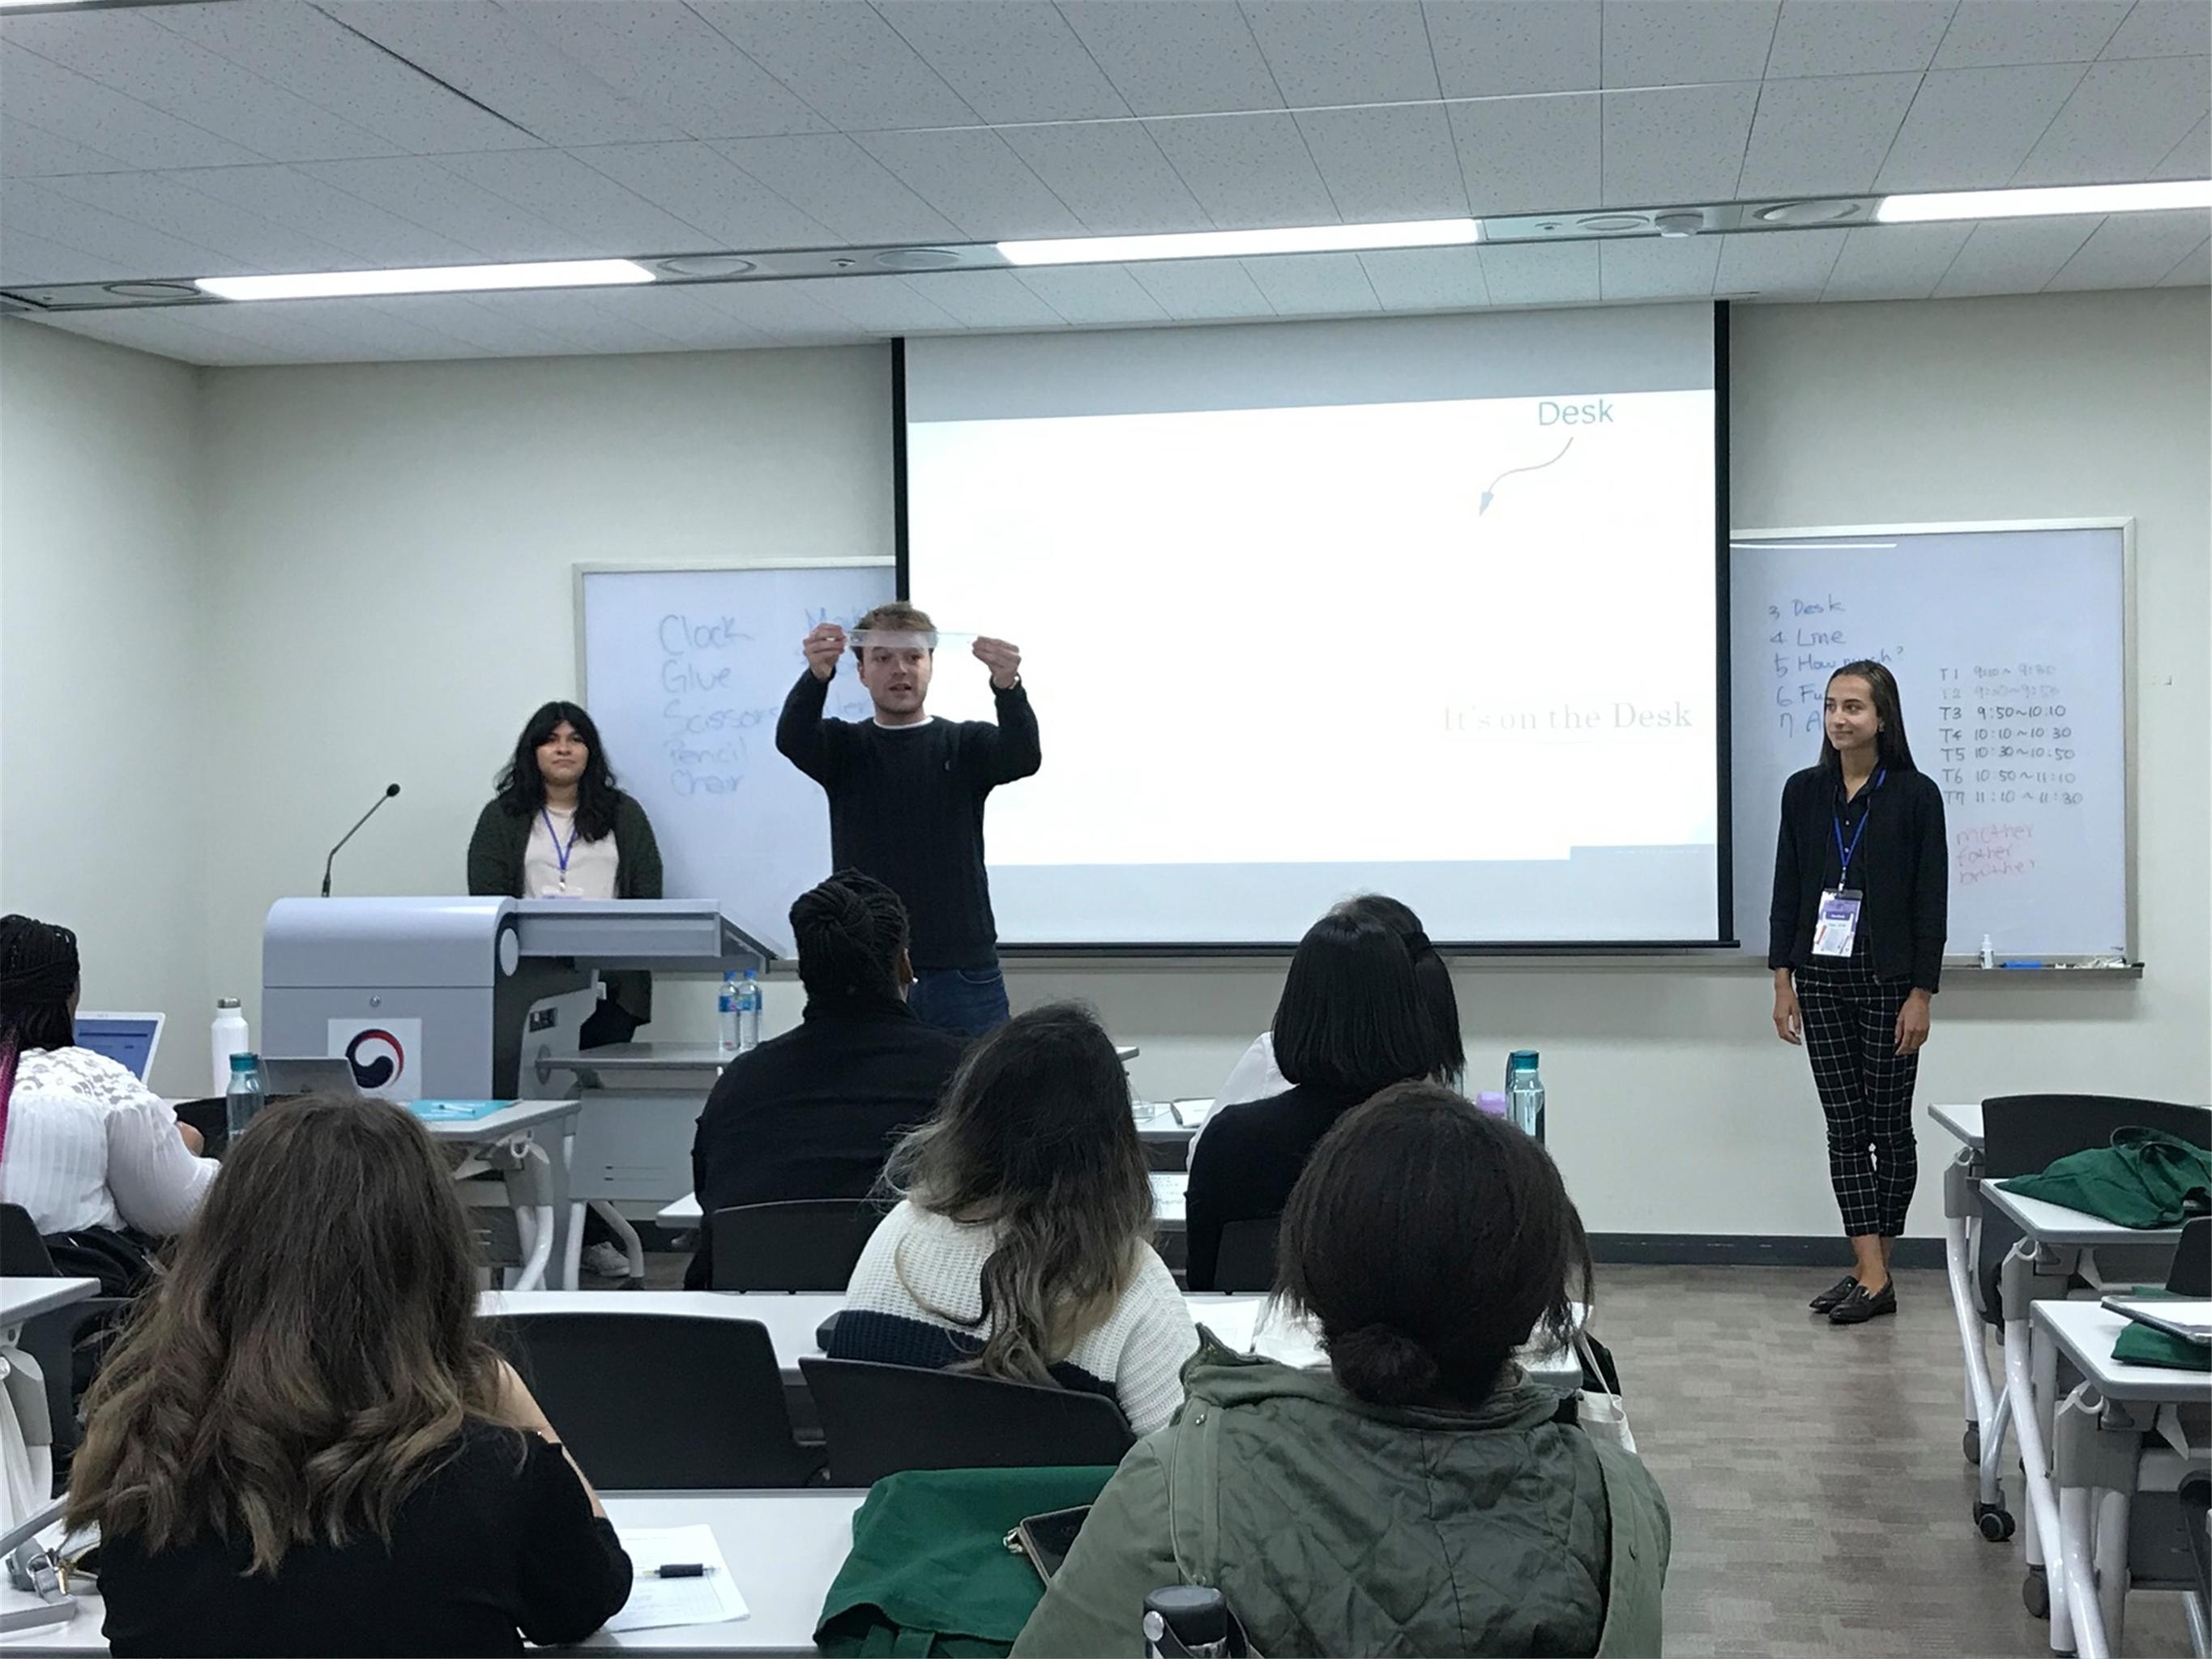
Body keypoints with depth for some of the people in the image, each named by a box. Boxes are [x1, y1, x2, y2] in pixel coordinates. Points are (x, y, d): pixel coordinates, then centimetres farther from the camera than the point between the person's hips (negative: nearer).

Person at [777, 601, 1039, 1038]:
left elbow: (1023, 756, -13)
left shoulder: (965, 745, 8)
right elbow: (792, 737, -14)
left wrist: (1008, 687, -35)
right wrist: (816, 676, -36)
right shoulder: (844, 748, 8)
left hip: (963, 973, 0)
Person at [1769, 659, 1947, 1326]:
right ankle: (1871, 1276, 3)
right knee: (1845, 1126, 2)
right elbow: (1786, 890, 7)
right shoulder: (1803, 792, 5)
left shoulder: (1915, 795, -5)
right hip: (1822, 980, 4)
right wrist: (1783, 980, 2)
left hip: (1887, 982, -3)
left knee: (1889, 1125, 5)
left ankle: (1875, 1270, 15)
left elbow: (1932, 900, -6)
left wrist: (1920, 994, -10)